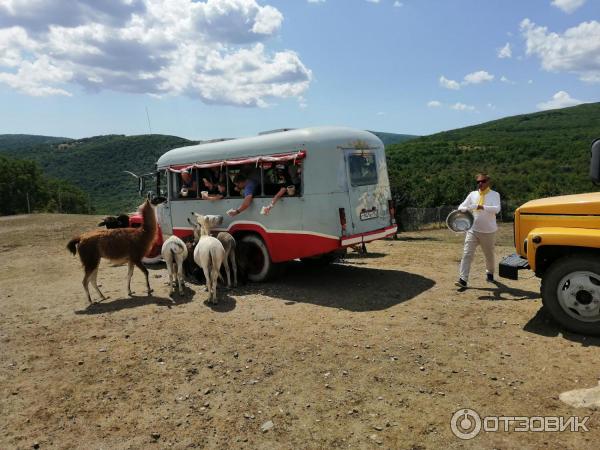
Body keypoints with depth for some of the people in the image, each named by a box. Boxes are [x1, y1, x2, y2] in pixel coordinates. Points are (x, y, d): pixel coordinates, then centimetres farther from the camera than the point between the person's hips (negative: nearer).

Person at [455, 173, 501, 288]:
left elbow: (497, 209, -19)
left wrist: (481, 207, -32)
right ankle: (463, 280, -13)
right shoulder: (473, 194, 6)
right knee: (467, 254, -10)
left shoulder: (494, 195, -3)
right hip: (473, 230, 2)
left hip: (488, 231, -1)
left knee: (489, 255, 16)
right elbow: (461, 206, 6)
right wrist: (464, 210, -18)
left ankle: (490, 273, 43)